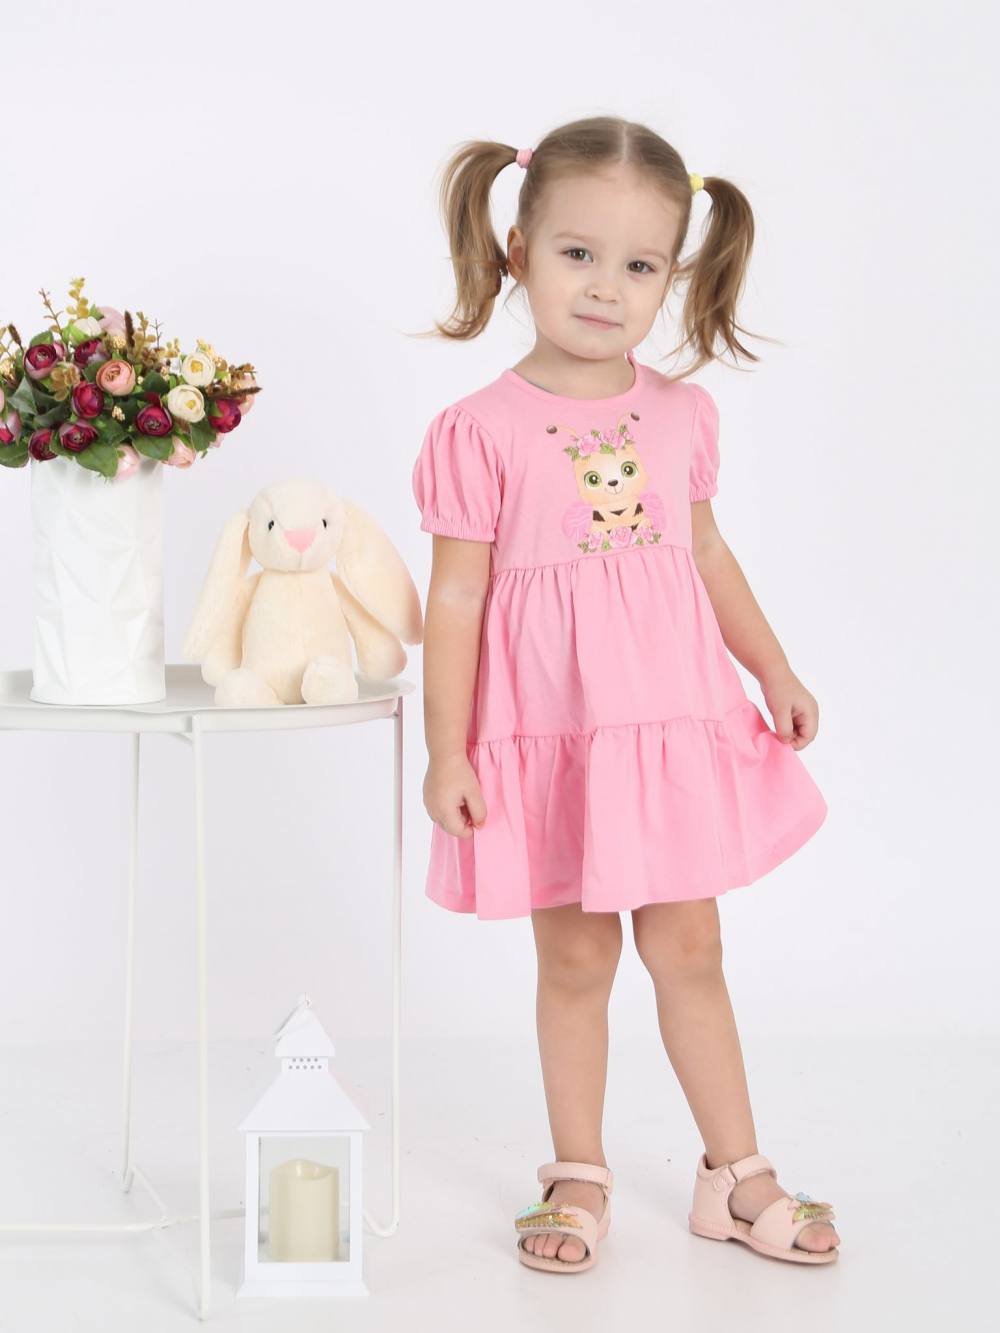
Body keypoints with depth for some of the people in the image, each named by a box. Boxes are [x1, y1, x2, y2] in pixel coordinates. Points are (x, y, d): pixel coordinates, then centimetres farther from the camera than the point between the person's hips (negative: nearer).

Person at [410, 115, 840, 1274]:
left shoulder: (683, 415, 3)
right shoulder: (482, 430, -10)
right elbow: (456, 595, -9)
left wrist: (774, 670, 13)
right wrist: (446, 751, -10)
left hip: (676, 724, 3)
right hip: (549, 734, -3)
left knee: (687, 950, 12)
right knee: (574, 961, 9)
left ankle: (736, 1175, 24)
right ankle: (578, 1176, 26)